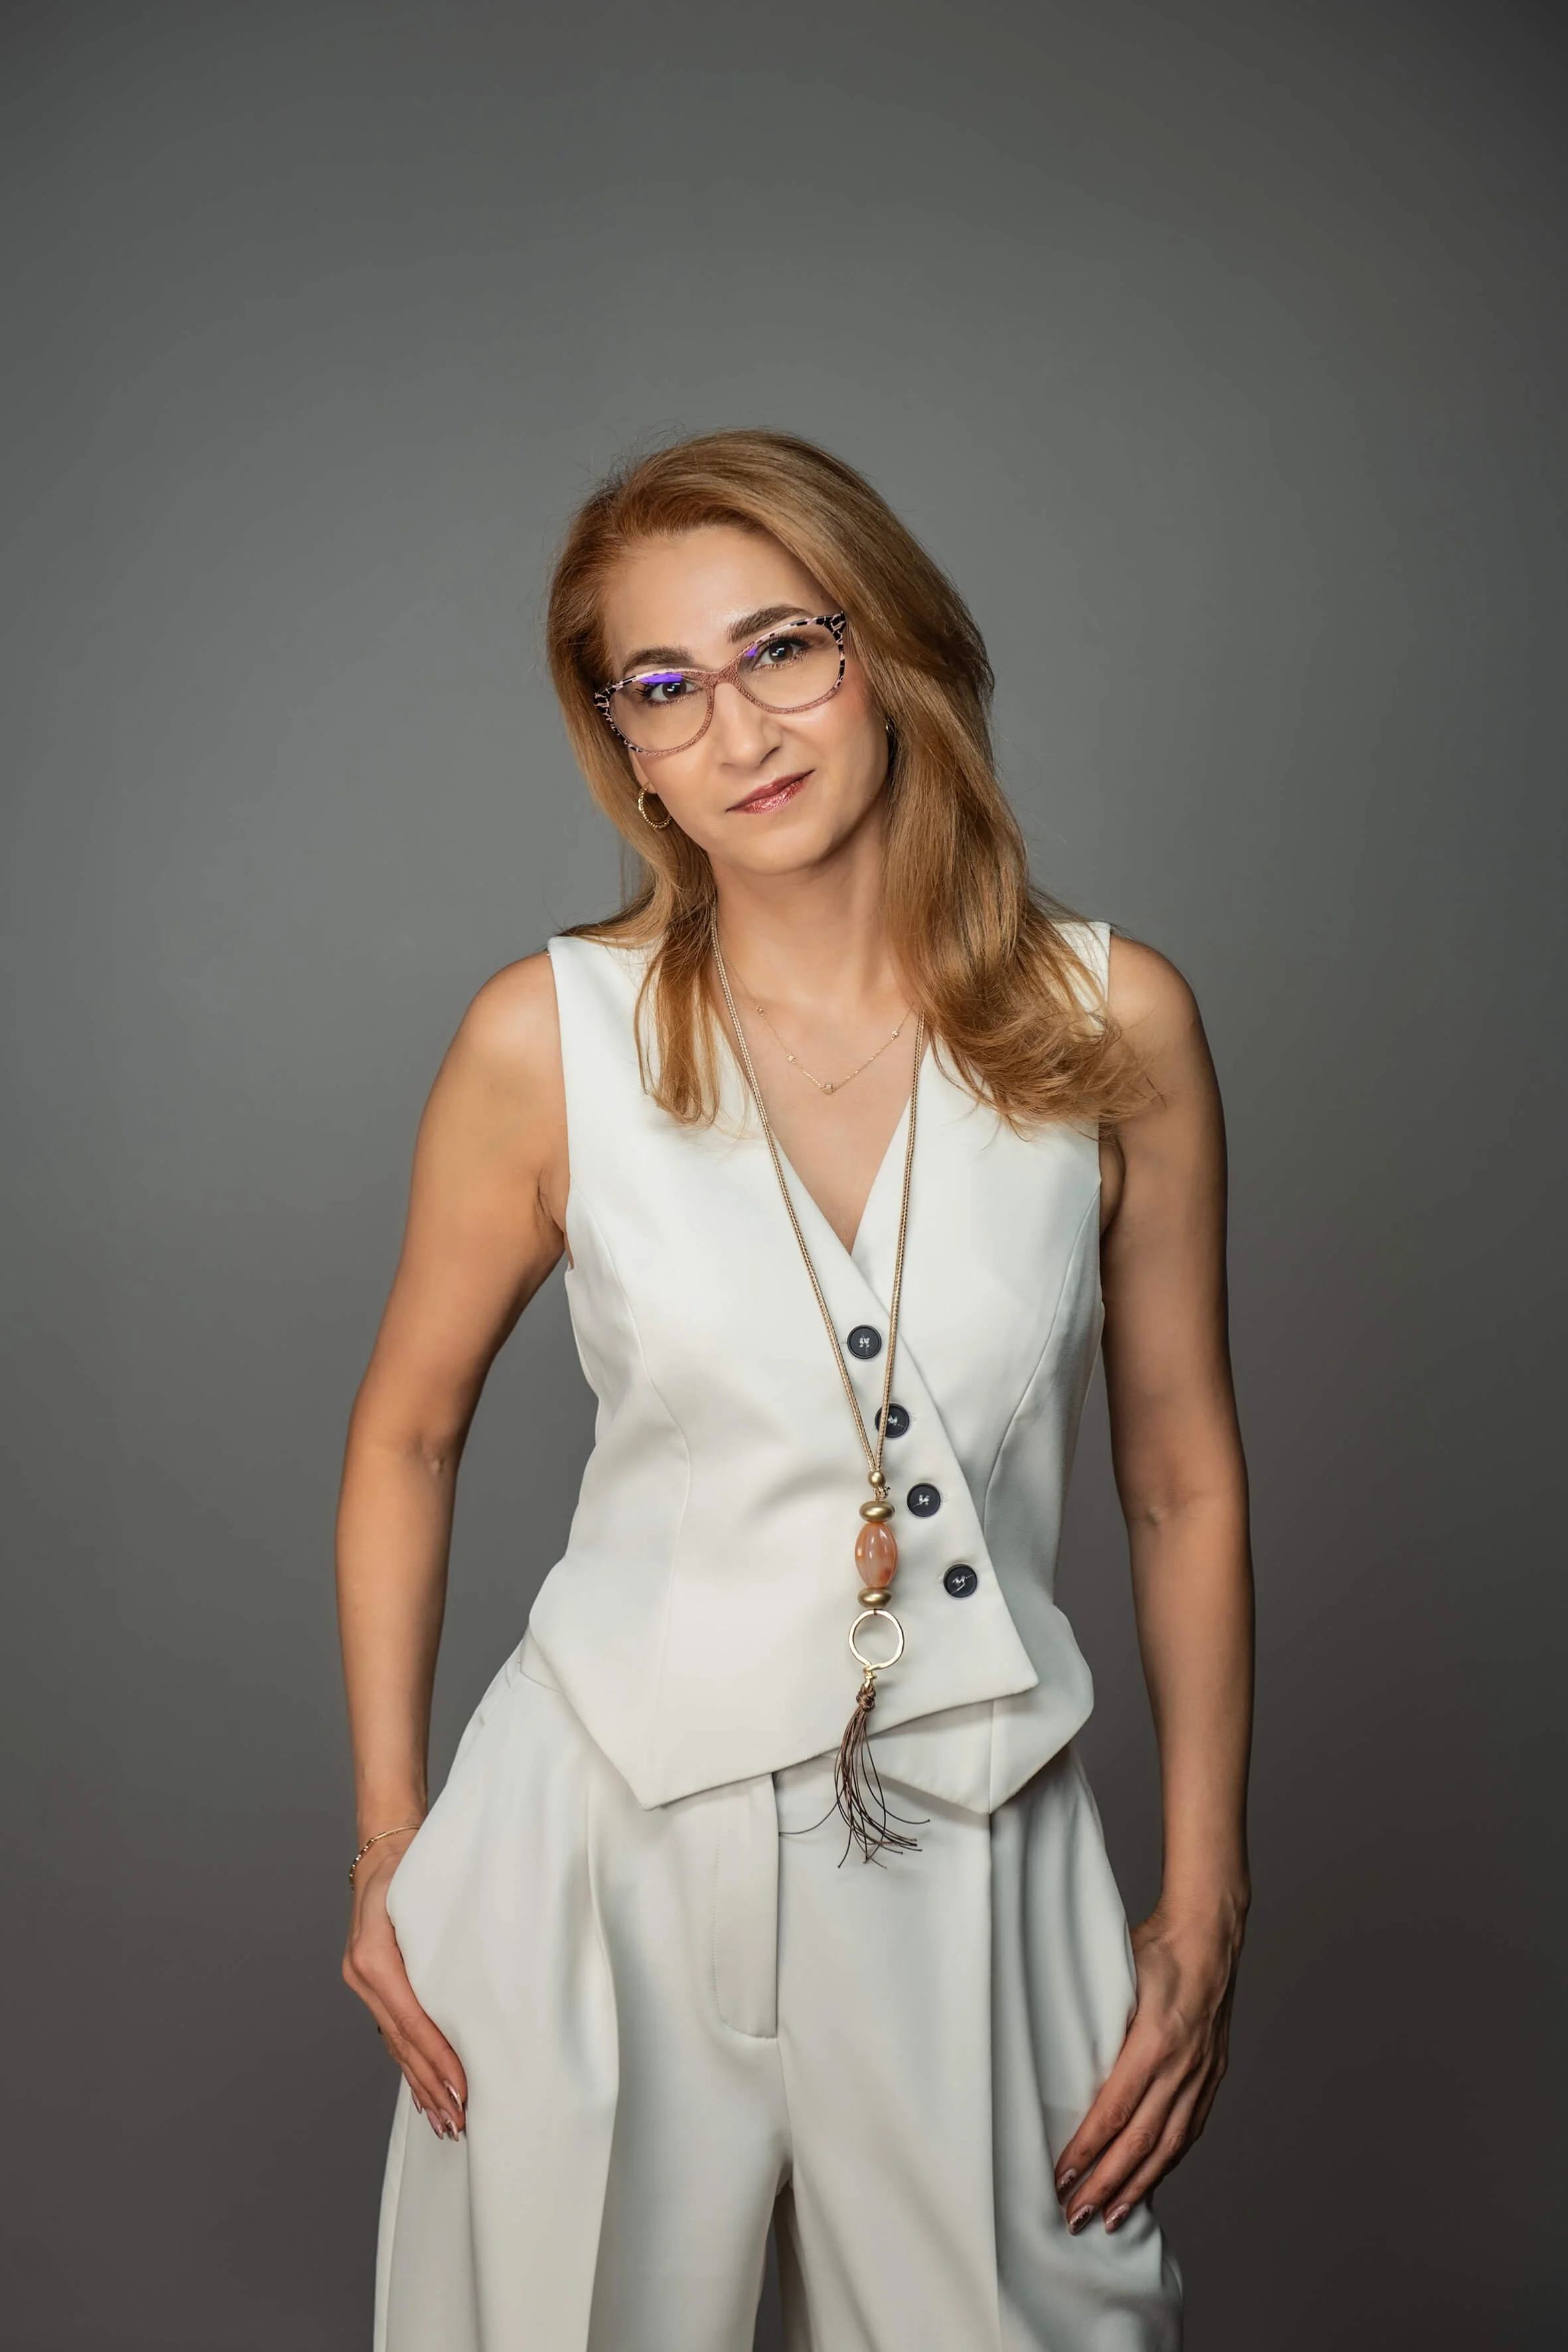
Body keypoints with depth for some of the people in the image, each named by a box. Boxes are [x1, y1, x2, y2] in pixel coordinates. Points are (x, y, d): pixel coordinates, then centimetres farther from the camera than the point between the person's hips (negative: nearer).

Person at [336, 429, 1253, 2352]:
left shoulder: (1112, 1026, -6)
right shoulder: (548, 1040, -8)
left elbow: (1181, 1480, 2)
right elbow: (406, 1433, 5)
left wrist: (1204, 1911, 4)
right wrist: (387, 1839, 4)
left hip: (972, 1852, 1)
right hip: (608, 1839, 0)